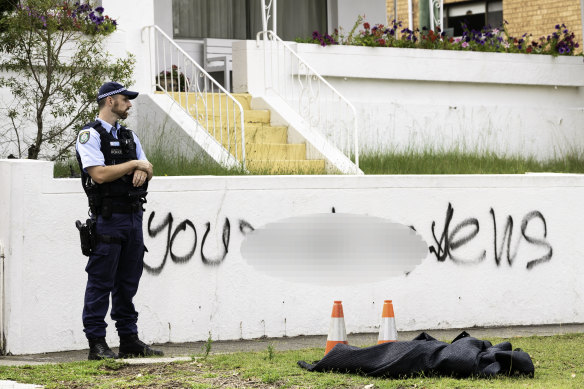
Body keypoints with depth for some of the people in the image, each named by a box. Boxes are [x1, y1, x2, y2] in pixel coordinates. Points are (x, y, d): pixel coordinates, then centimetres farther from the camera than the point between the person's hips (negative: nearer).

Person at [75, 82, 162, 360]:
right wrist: (134, 164, -10)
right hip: (107, 219, -7)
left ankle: (129, 340, 16)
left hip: (133, 216, 8)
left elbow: (148, 170, 15)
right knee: (101, 283, -6)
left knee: (128, 282, 11)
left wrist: (143, 171, -9)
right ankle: (96, 344, -3)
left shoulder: (129, 136, 18)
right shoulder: (90, 135, -6)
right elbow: (99, 174, -18)